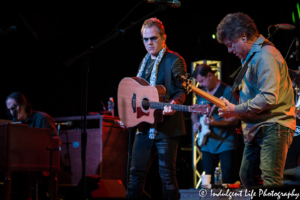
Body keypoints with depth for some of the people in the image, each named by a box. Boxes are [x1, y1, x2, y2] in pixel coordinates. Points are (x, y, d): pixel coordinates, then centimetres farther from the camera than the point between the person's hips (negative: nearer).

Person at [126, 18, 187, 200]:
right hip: (145, 126, 7)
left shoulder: (174, 60, -4)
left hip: (167, 126, -7)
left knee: (167, 174, -4)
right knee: (136, 171, 6)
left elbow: (181, 91, -8)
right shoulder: (145, 62, 18)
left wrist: (173, 104, -28)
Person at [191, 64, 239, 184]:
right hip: (207, 143, 6)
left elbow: (235, 119, -12)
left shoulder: (227, 91, -8)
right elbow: (194, 112, 24)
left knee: (228, 179, -9)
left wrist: (215, 123, -25)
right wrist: (196, 123, 2)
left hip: (225, 142, -6)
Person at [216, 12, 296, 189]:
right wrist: (231, 109, 12)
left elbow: (268, 98, -25)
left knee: (270, 183, -17)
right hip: (256, 128, 11)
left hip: (273, 127, -11)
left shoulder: (265, 55, -16)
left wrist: (236, 110, -17)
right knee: (247, 177, 15)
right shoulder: (252, 56, 18)